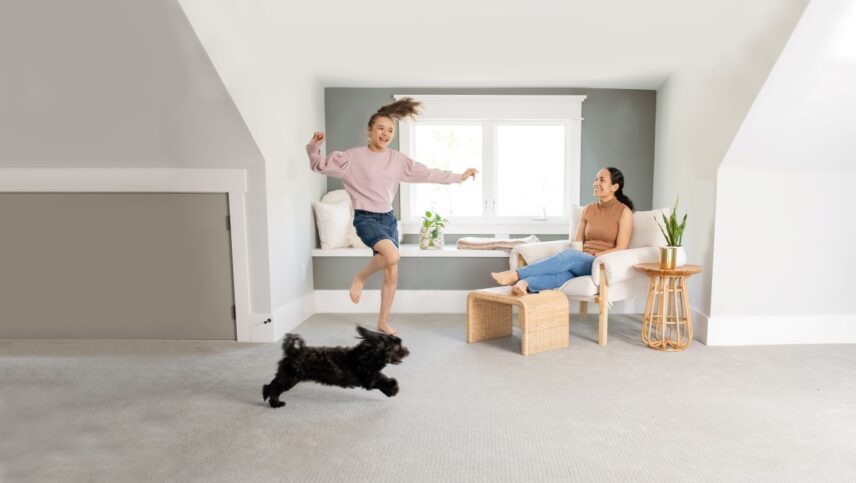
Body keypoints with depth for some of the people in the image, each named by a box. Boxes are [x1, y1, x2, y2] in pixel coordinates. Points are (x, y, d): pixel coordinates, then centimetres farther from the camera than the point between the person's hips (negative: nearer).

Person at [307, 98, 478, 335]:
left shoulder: (397, 159, 5)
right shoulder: (353, 157, -6)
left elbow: (427, 173, 10)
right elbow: (321, 165, -3)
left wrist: (459, 177, 11)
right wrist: (314, 147, -24)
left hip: (388, 218, 5)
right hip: (365, 218, -5)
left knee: (392, 274, 5)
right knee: (392, 255, -31)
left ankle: (383, 323, 22)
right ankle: (360, 277, -1)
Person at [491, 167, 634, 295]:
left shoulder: (624, 212, 2)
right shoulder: (588, 210, 16)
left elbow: (620, 249, -4)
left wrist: (594, 256, -13)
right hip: (582, 263, 4)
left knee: (569, 254, -36)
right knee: (563, 274, -36)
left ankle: (516, 275, -45)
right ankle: (525, 283, -63)